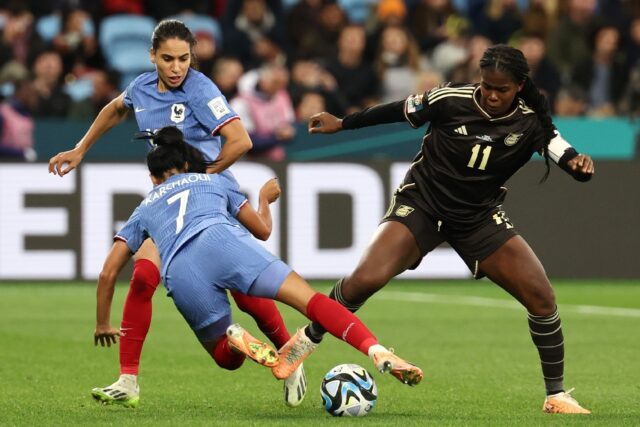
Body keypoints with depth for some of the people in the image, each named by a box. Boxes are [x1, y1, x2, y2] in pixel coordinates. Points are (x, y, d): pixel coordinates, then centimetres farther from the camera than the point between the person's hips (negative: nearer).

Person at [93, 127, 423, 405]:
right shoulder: (214, 181, 35)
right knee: (309, 299, -10)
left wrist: (102, 325, 40)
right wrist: (264, 198, 59)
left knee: (228, 358, 19)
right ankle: (378, 352, -37)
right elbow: (263, 229, 38)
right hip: (220, 240, -1)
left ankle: (236, 340, -20)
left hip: (178, 274, 1)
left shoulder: (144, 209, 35)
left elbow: (108, 272, 28)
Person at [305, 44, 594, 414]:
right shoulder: (451, 100, -17)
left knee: (542, 297, -10)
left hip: (479, 218, 2)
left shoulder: (531, 124, -13)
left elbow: (569, 159, -19)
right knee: (365, 280, -24)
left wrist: (580, 164, -44)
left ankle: (557, 395, 7)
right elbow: (400, 111, -2)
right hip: (421, 205, -2)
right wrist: (342, 123, 8)